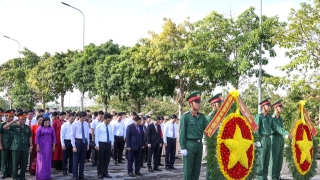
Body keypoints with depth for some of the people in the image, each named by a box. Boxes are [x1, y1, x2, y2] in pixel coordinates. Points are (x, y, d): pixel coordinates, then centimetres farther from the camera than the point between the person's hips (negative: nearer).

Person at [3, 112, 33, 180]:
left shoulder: (28, 127, 9)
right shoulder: (14, 126, 0)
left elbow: (30, 137, 10)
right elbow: (4, 127, -13)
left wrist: (31, 147, 4)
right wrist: (13, 121, -15)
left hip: (25, 148, 3)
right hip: (16, 148, -2)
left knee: (24, 163, 7)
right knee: (15, 163, 3)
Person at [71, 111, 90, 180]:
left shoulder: (86, 124, 5)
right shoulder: (75, 124, -8)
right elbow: (72, 135, -8)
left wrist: (88, 144, 9)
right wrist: (73, 146, -12)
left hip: (84, 142, 4)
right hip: (77, 141, -4)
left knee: (83, 159, 11)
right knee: (76, 159, 3)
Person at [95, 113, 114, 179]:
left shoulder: (110, 126, 6)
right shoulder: (99, 126, -8)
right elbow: (96, 136, -8)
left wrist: (112, 144, 9)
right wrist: (97, 145, -11)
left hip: (108, 144, 5)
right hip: (101, 144, -5)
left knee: (107, 159, 11)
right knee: (101, 159, 3)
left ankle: (105, 173, 22)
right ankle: (100, 173, 13)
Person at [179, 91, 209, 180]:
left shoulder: (202, 116, 9)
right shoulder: (185, 116, -7)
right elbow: (182, 133, -9)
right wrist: (183, 147, -12)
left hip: (199, 144, 6)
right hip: (189, 144, -6)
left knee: (197, 169, 12)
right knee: (188, 169, 1)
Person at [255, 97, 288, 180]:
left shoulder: (270, 117, 15)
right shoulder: (259, 116, -8)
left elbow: (276, 127, 13)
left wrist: (286, 133, 4)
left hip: (268, 139, 8)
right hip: (262, 139, -7)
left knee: (267, 160, 10)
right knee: (260, 160, -5)